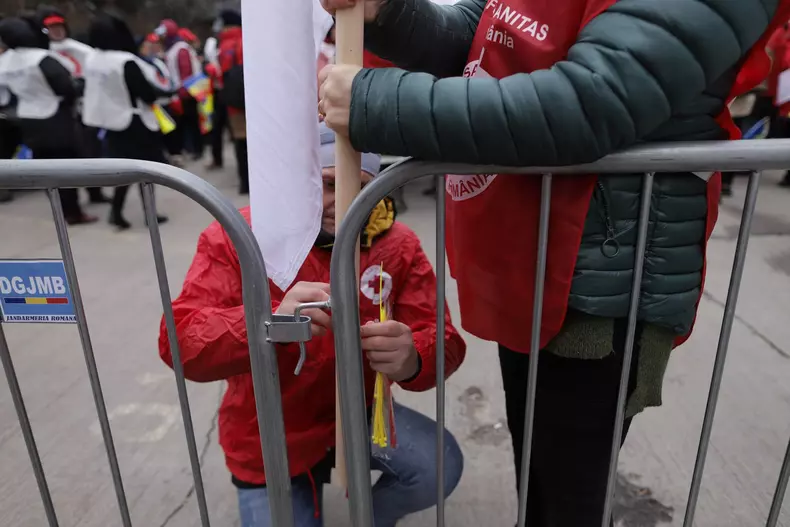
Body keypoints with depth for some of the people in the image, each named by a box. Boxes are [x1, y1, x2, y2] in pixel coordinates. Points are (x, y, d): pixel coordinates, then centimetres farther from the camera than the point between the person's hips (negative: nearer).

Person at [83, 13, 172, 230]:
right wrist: (169, 91, -4)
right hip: (135, 122, -7)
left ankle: (116, 211, 15)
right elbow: (147, 93, -21)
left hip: (112, 119, 7)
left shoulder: (92, 59, 2)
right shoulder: (126, 61, -24)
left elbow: (100, 89, 12)